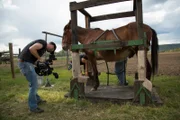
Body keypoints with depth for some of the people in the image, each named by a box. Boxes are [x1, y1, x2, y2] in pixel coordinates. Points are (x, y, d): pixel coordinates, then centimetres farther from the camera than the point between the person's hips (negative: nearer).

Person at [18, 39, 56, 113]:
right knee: (33, 84, -6)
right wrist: (39, 58, -13)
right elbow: (31, 49, -24)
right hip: (25, 62, -10)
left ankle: (37, 99, 37)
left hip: (27, 62, 10)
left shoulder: (43, 48, 20)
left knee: (34, 83, 21)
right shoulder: (43, 43, -8)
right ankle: (33, 107, 6)